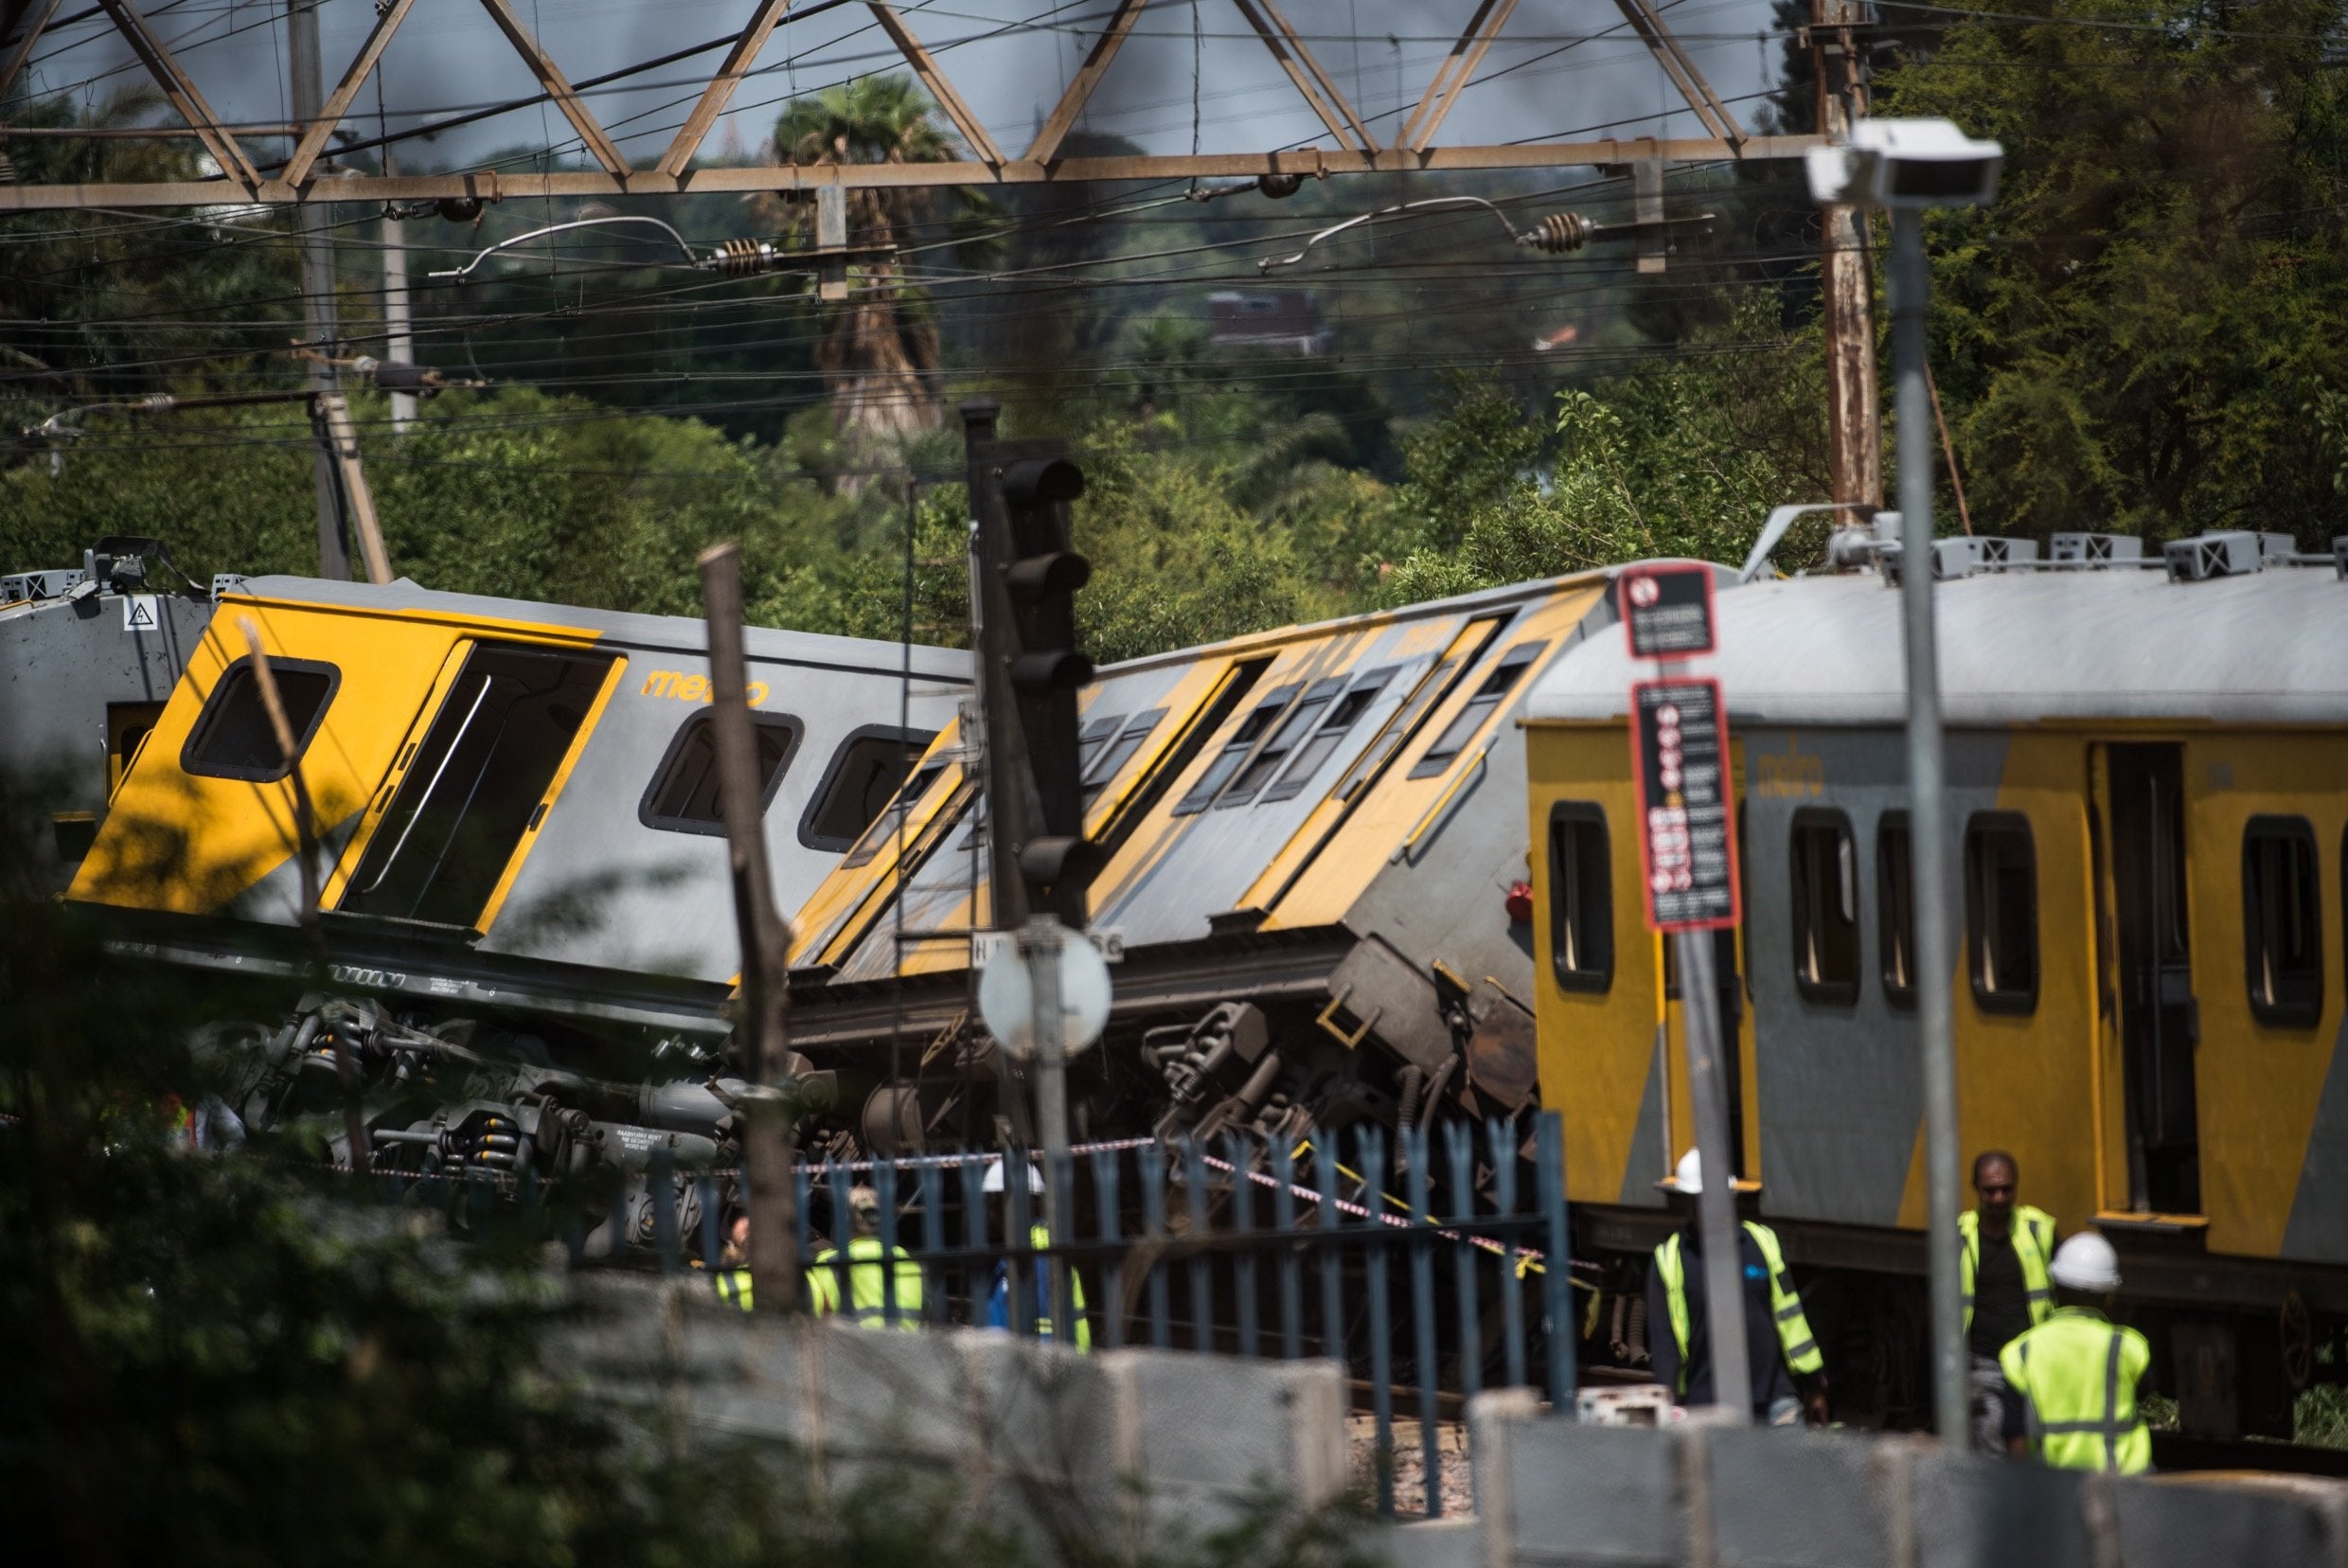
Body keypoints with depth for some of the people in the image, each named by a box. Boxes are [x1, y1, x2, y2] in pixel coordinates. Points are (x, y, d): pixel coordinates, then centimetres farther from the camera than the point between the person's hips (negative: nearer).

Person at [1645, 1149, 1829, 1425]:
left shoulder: (1762, 1242, 8)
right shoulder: (1669, 1261, 2)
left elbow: (1791, 1318, 13)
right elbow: (1664, 1341, 2)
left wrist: (1813, 1387, 14)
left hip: (1773, 1402, 1)